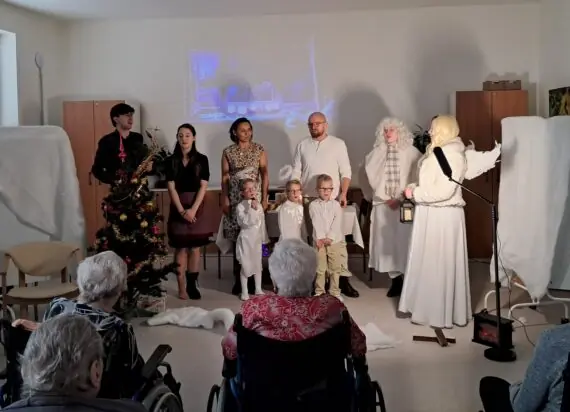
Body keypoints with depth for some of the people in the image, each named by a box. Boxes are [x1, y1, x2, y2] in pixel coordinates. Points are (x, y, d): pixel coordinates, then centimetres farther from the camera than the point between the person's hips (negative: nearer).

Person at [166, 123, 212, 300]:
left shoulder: (202, 159, 1)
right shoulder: (171, 161, 3)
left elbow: (203, 186, -4)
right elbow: (171, 188, -3)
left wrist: (193, 209, -13)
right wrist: (182, 210, -12)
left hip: (197, 207, 0)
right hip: (178, 208, 0)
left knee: (195, 247, 3)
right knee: (181, 248, 1)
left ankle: (192, 285, 12)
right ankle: (182, 288, 5)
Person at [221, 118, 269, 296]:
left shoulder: (259, 149, 5)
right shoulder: (228, 152, 6)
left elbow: (265, 174, 3)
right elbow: (225, 177, 6)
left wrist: (265, 197, -3)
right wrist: (225, 199, -1)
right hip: (235, 199, 1)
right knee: (237, 239, 0)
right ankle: (238, 279, 7)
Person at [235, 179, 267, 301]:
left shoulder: (259, 205, 4)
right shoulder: (240, 206, -11)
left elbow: (262, 223, 10)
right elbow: (246, 222, -23)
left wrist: (263, 239, 11)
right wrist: (252, 209, -27)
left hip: (257, 238, 5)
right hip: (246, 238, -5)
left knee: (258, 264, 13)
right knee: (245, 266, 1)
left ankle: (258, 289, 26)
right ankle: (244, 292, 12)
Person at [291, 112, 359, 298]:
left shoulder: (338, 144, 2)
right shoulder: (302, 145, 8)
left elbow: (346, 171, 0)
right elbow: (296, 172, 8)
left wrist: (343, 193, -10)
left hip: (332, 199, -2)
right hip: (309, 199, 2)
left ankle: (343, 278, -1)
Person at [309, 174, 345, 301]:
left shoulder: (336, 204, 5)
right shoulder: (313, 205, 1)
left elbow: (337, 223, -4)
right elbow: (316, 223, -8)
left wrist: (330, 237, -15)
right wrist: (321, 238, -17)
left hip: (335, 241, 1)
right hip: (319, 241, -1)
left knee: (335, 268, 6)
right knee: (320, 268, 4)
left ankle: (334, 291, 16)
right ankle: (319, 291, 14)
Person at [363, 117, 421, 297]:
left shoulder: (412, 153, -1)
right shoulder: (376, 154, 6)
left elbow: (416, 179, -4)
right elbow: (373, 178, 4)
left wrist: (400, 199, -10)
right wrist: (386, 198, -5)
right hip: (383, 204, 3)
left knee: (405, 240, -6)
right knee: (386, 241, 1)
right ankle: (395, 279, 10)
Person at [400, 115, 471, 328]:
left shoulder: (452, 155, -15)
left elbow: (444, 190, -23)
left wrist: (415, 193, -15)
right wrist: (414, 189, 3)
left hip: (443, 216, -9)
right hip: (430, 214, 9)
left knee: (441, 263, 0)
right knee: (429, 262, 14)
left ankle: (443, 313, 11)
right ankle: (430, 307, 24)